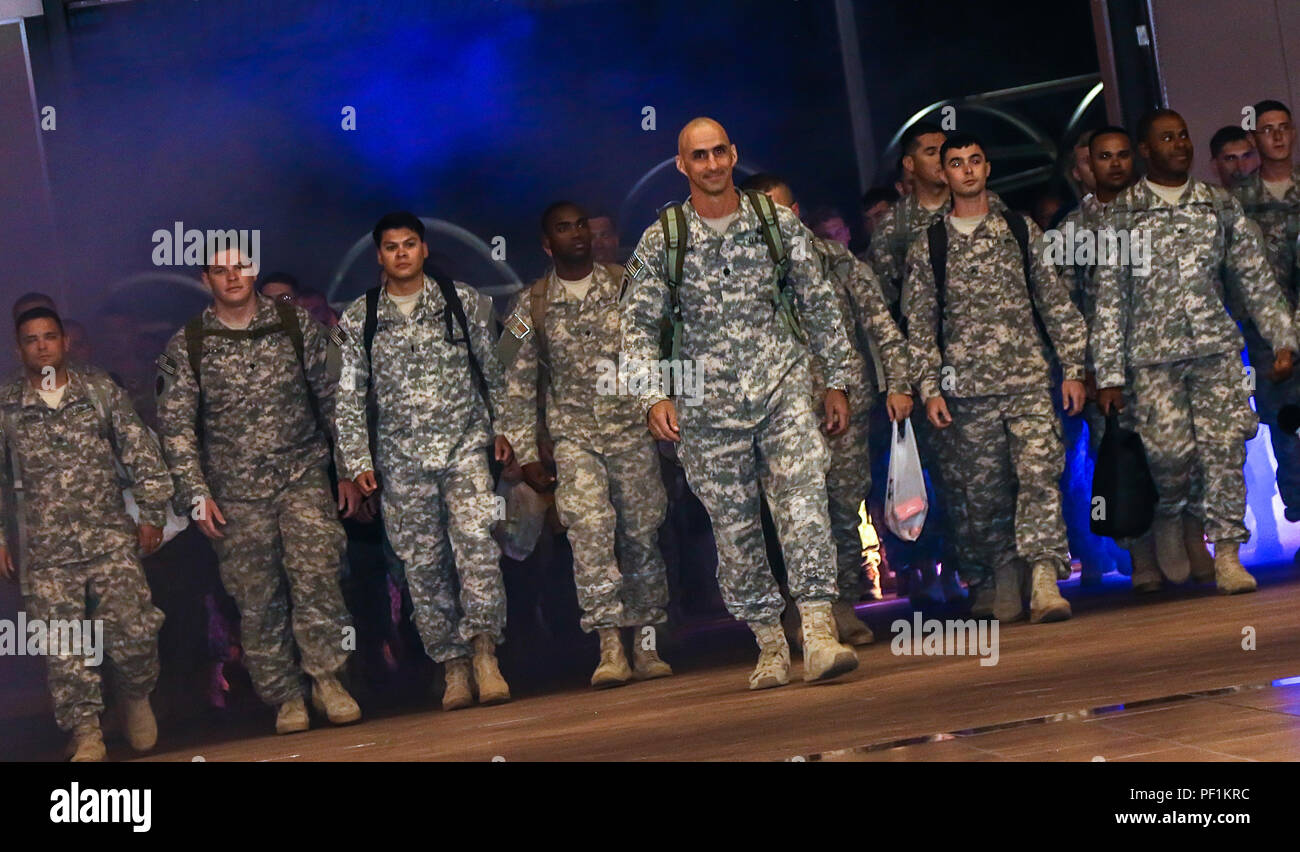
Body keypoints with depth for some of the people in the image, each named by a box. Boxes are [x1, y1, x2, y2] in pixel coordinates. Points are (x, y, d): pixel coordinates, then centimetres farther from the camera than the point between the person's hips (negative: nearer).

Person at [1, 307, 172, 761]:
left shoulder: (101, 390, 5)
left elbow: (142, 453, 8)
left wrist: (152, 514, 5)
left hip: (111, 539, 0)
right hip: (46, 552, 1)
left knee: (133, 633, -10)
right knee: (64, 647, -1)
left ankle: (136, 697, 18)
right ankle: (85, 732, 11)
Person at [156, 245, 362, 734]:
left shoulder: (296, 325, 3)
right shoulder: (186, 346, 1)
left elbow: (331, 397, 8)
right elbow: (176, 427, 1)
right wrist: (196, 494, -7)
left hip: (303, 476, 0)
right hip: (236, 491, 0)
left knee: (315, 573, -18)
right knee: (257, 599, 1)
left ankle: (327, 679, -8)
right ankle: (285, 697, 12)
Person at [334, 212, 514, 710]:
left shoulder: (463, 302, 6)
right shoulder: (358, 320, 5)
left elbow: (494, 370, 13)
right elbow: (349, 397, 6)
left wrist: (506, 429, 9)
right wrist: (357, 462, 1)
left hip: (465, 446, -1)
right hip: (400, 459, 1)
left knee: (476, 541, -20)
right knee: (422, 564, 1)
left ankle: (484, 653, -18)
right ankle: (454, 668, 8)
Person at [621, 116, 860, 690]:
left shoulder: (778, 223, 5)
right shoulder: (660, 242, 1)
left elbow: (819, 304, 12)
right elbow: (638, 326, 0)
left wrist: (837, 381, 12)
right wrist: (653, 396, -14)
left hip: (783, 385, 0)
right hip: (708, 405, 0)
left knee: (804, 498, -18)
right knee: (735, 528, 5)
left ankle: (819, 634, -24)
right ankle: (770, 646, 19)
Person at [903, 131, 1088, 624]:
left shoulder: (1022, 232, 11)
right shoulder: (927, 247, 8)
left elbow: (1057, 304, 11)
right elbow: (919, 325, 6)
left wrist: (1073, 368, 5)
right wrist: (929, 388, -3)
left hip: (1029, 379, 0)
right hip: (967, 387, 1)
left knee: (1039, 473, -15)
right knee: (983, 491, 4)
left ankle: (1045, 579, -19)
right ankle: (1004, 578, 18)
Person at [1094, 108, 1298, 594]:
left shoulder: (1220, 206, 10)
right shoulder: (1121, 216, 3)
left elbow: (1256, 279, 13)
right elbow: (1109, 299, 1)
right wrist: (1108, 375, -3)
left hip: (1217, 345, 2)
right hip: (1153, 354, -2)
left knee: (1225, 445, -9)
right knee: (1170, 448, -13)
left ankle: (1227, 553, 0)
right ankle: (1168, 517, 19)